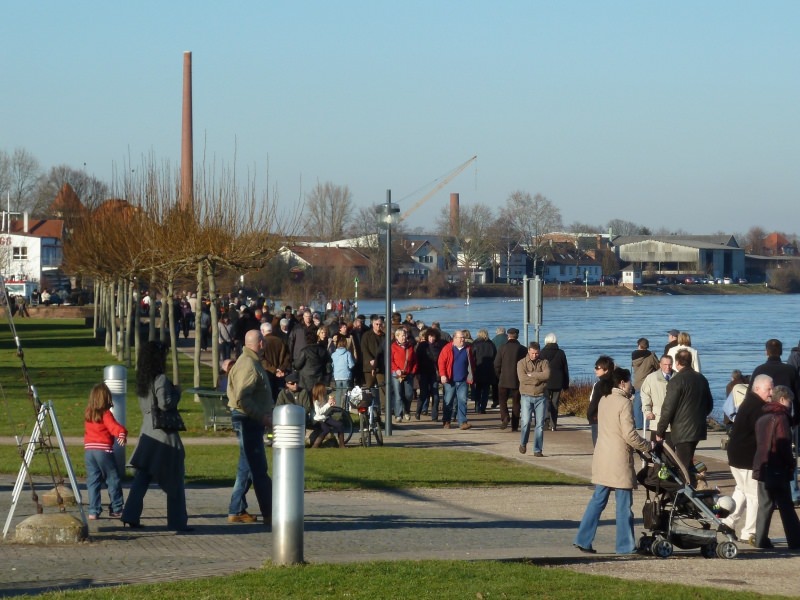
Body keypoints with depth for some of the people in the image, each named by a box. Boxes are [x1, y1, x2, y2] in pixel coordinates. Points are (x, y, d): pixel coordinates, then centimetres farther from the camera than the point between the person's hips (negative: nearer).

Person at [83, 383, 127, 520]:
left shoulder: (87, 414, 10)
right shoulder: (105, 414, -9)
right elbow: (114, 427, -25)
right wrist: (122, 433, -40)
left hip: (88, 450, 5)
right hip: (103, 450, -5)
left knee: (93, 481, 7)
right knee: (113, 480, 6)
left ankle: (93, 511, 3)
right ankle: (116, 510, 9)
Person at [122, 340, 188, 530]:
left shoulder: (143, 380, 10)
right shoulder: (161, 380, -15)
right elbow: (165, 404, -23)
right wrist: (176, 392, -6)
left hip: (147, 433, 7)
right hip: (164, 435, -7)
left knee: (141, 478, 8)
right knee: (174, 481, 3)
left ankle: (131, 516, 2)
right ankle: (177, 521, 7)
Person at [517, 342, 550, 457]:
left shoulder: (544, 362, 7)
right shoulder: (522, 363, 4)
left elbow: (547, 375, -12)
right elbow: (522, 378, -12)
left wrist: (531, 375, -12)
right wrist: (538, 379, -10)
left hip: (540, 397, 2)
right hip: (526, 396, -2)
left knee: (540, 424, 0)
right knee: (525, 422, -12)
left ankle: (538, 450, 6)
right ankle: (523, 443, 14)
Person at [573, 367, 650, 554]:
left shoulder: (604, 401, 11)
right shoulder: (623, 403, -13)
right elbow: (629, 435, -16)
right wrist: (647, 446, -2)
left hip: (602, 459, 7)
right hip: (619, 461, -7)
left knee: (598, 500, 11)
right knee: (624, 505, 1)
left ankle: (583, 540, 8)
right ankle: (625, 546, 6)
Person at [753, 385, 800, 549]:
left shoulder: (761, 419, 14)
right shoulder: (781, 418, -12)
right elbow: (784, 445, -17)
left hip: (761, 468, 7)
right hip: (778, 471, -7)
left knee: (765, 505, 10)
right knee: (786, 507, -1)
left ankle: (761, 540, 5)